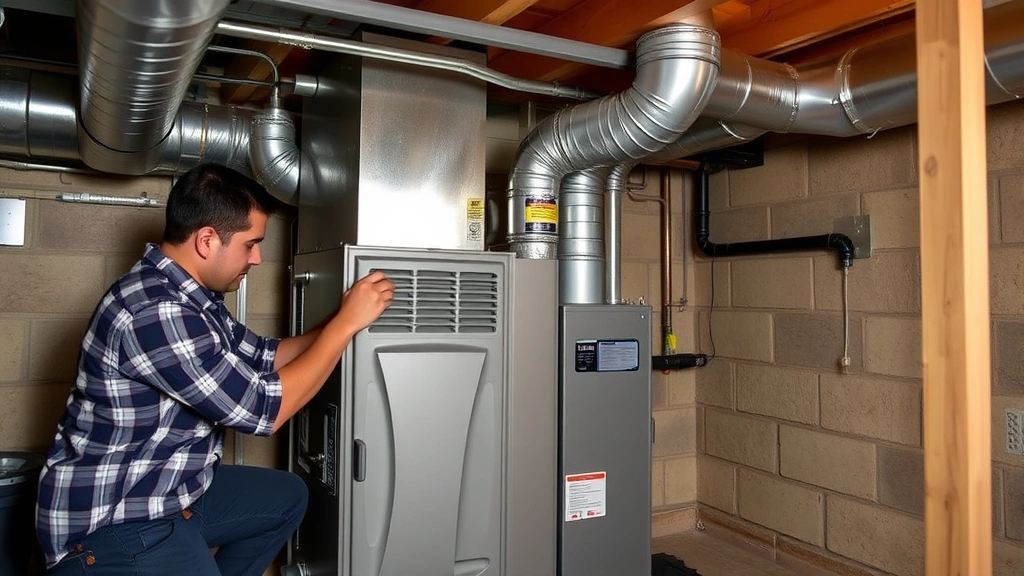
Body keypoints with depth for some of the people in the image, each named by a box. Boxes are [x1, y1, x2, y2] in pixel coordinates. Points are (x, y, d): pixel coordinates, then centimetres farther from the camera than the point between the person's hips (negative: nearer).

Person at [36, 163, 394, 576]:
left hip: (170, 489, 10)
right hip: (112, 521, -10)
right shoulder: (155, 311, -28)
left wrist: (342, 321, 3)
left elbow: (263, 358, 14)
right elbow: (264, 410, -24)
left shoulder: (189, 296, 3)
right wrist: (346, 322, -18)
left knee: (286, 496, 18)